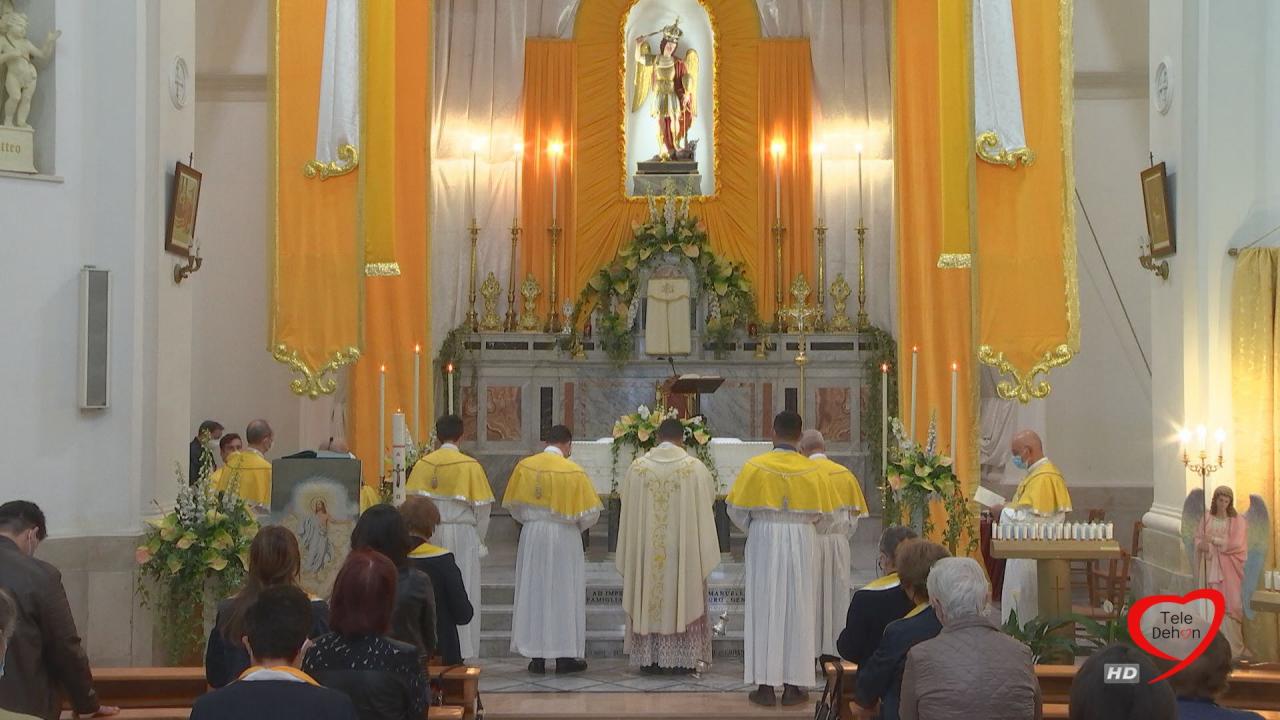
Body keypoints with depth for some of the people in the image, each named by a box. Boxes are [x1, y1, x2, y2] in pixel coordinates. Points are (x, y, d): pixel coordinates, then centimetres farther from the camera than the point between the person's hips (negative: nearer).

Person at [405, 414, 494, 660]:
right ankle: (460, 651, 4)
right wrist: (478, 540, 8)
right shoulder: (470, 466, -7)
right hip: (462, 535, -2)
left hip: (429, 535, 3)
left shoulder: (422, 465, 0)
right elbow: (482, 506, -5)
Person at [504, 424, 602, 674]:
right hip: (564, 539, -3)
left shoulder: (524, 466, -2)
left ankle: (536, 657, 10)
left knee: (534, 593, 9)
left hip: (531, 537, 3)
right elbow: (589, 511, -6)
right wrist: (577, 527, 14)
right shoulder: (573, 471, -11)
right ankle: (565, 657, 9)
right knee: (564, 594, 6)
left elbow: (514, 504, 6)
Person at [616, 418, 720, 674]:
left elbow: (626, 500, 6)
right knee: (684, 597, 6)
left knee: (648, 597, 9)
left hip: (646, 548, 1)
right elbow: (709, 499, 4)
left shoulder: (637, 467, -3)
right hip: (684, 547, -1)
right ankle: (683, 658, 6)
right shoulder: (695, 467, -7)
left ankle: (649, 657, 10)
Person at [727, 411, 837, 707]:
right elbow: (824, 515, 3)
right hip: (801, 545, 1)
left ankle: (765, 686, 4)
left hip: (763, 542, -1)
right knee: (797, 610, 7)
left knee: (765, 610, 4)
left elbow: (736, 510, -4)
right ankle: (793, 685, 9)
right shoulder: (812, 470, -2)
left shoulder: (755, 466, -7)